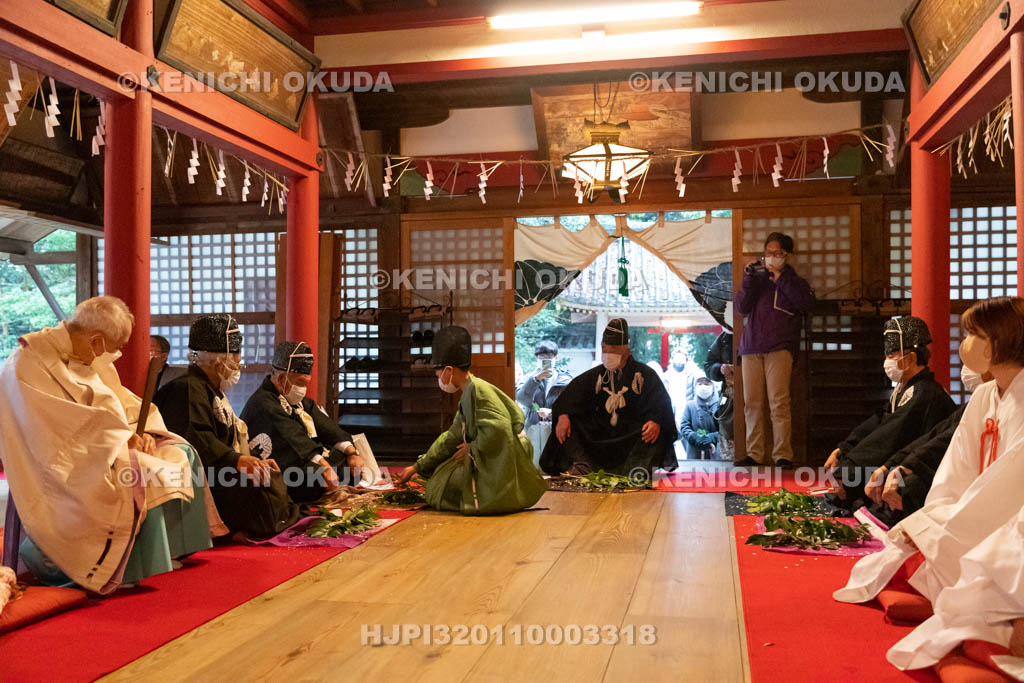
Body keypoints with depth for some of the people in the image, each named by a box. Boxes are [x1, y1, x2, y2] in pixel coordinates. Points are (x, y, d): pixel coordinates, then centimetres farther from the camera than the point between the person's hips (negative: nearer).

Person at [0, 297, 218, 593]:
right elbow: (59, 427, -25)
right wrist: (125, 436, -21)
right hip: (63, 469, -9)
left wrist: (142, 432, -10)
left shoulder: (93, 361, 9)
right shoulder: (29, 364, -18)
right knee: (141, 483, -29)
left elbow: (127, 403, 12)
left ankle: (177, 551, -2)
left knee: (181, 453, -1)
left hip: (100, 451, 9)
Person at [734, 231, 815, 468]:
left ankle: (783, 455, -9)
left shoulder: (794, 281, 14)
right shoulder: (757, 278, 20)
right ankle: (754, 454, 4)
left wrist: (781, 279, -7)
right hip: (751, 348, 3)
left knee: (778, 402, -11)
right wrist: (749, 280, -7)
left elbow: (807, 303, -6)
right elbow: (741, 307, 7)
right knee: (752, 403, -1)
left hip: (779, 348, -3)